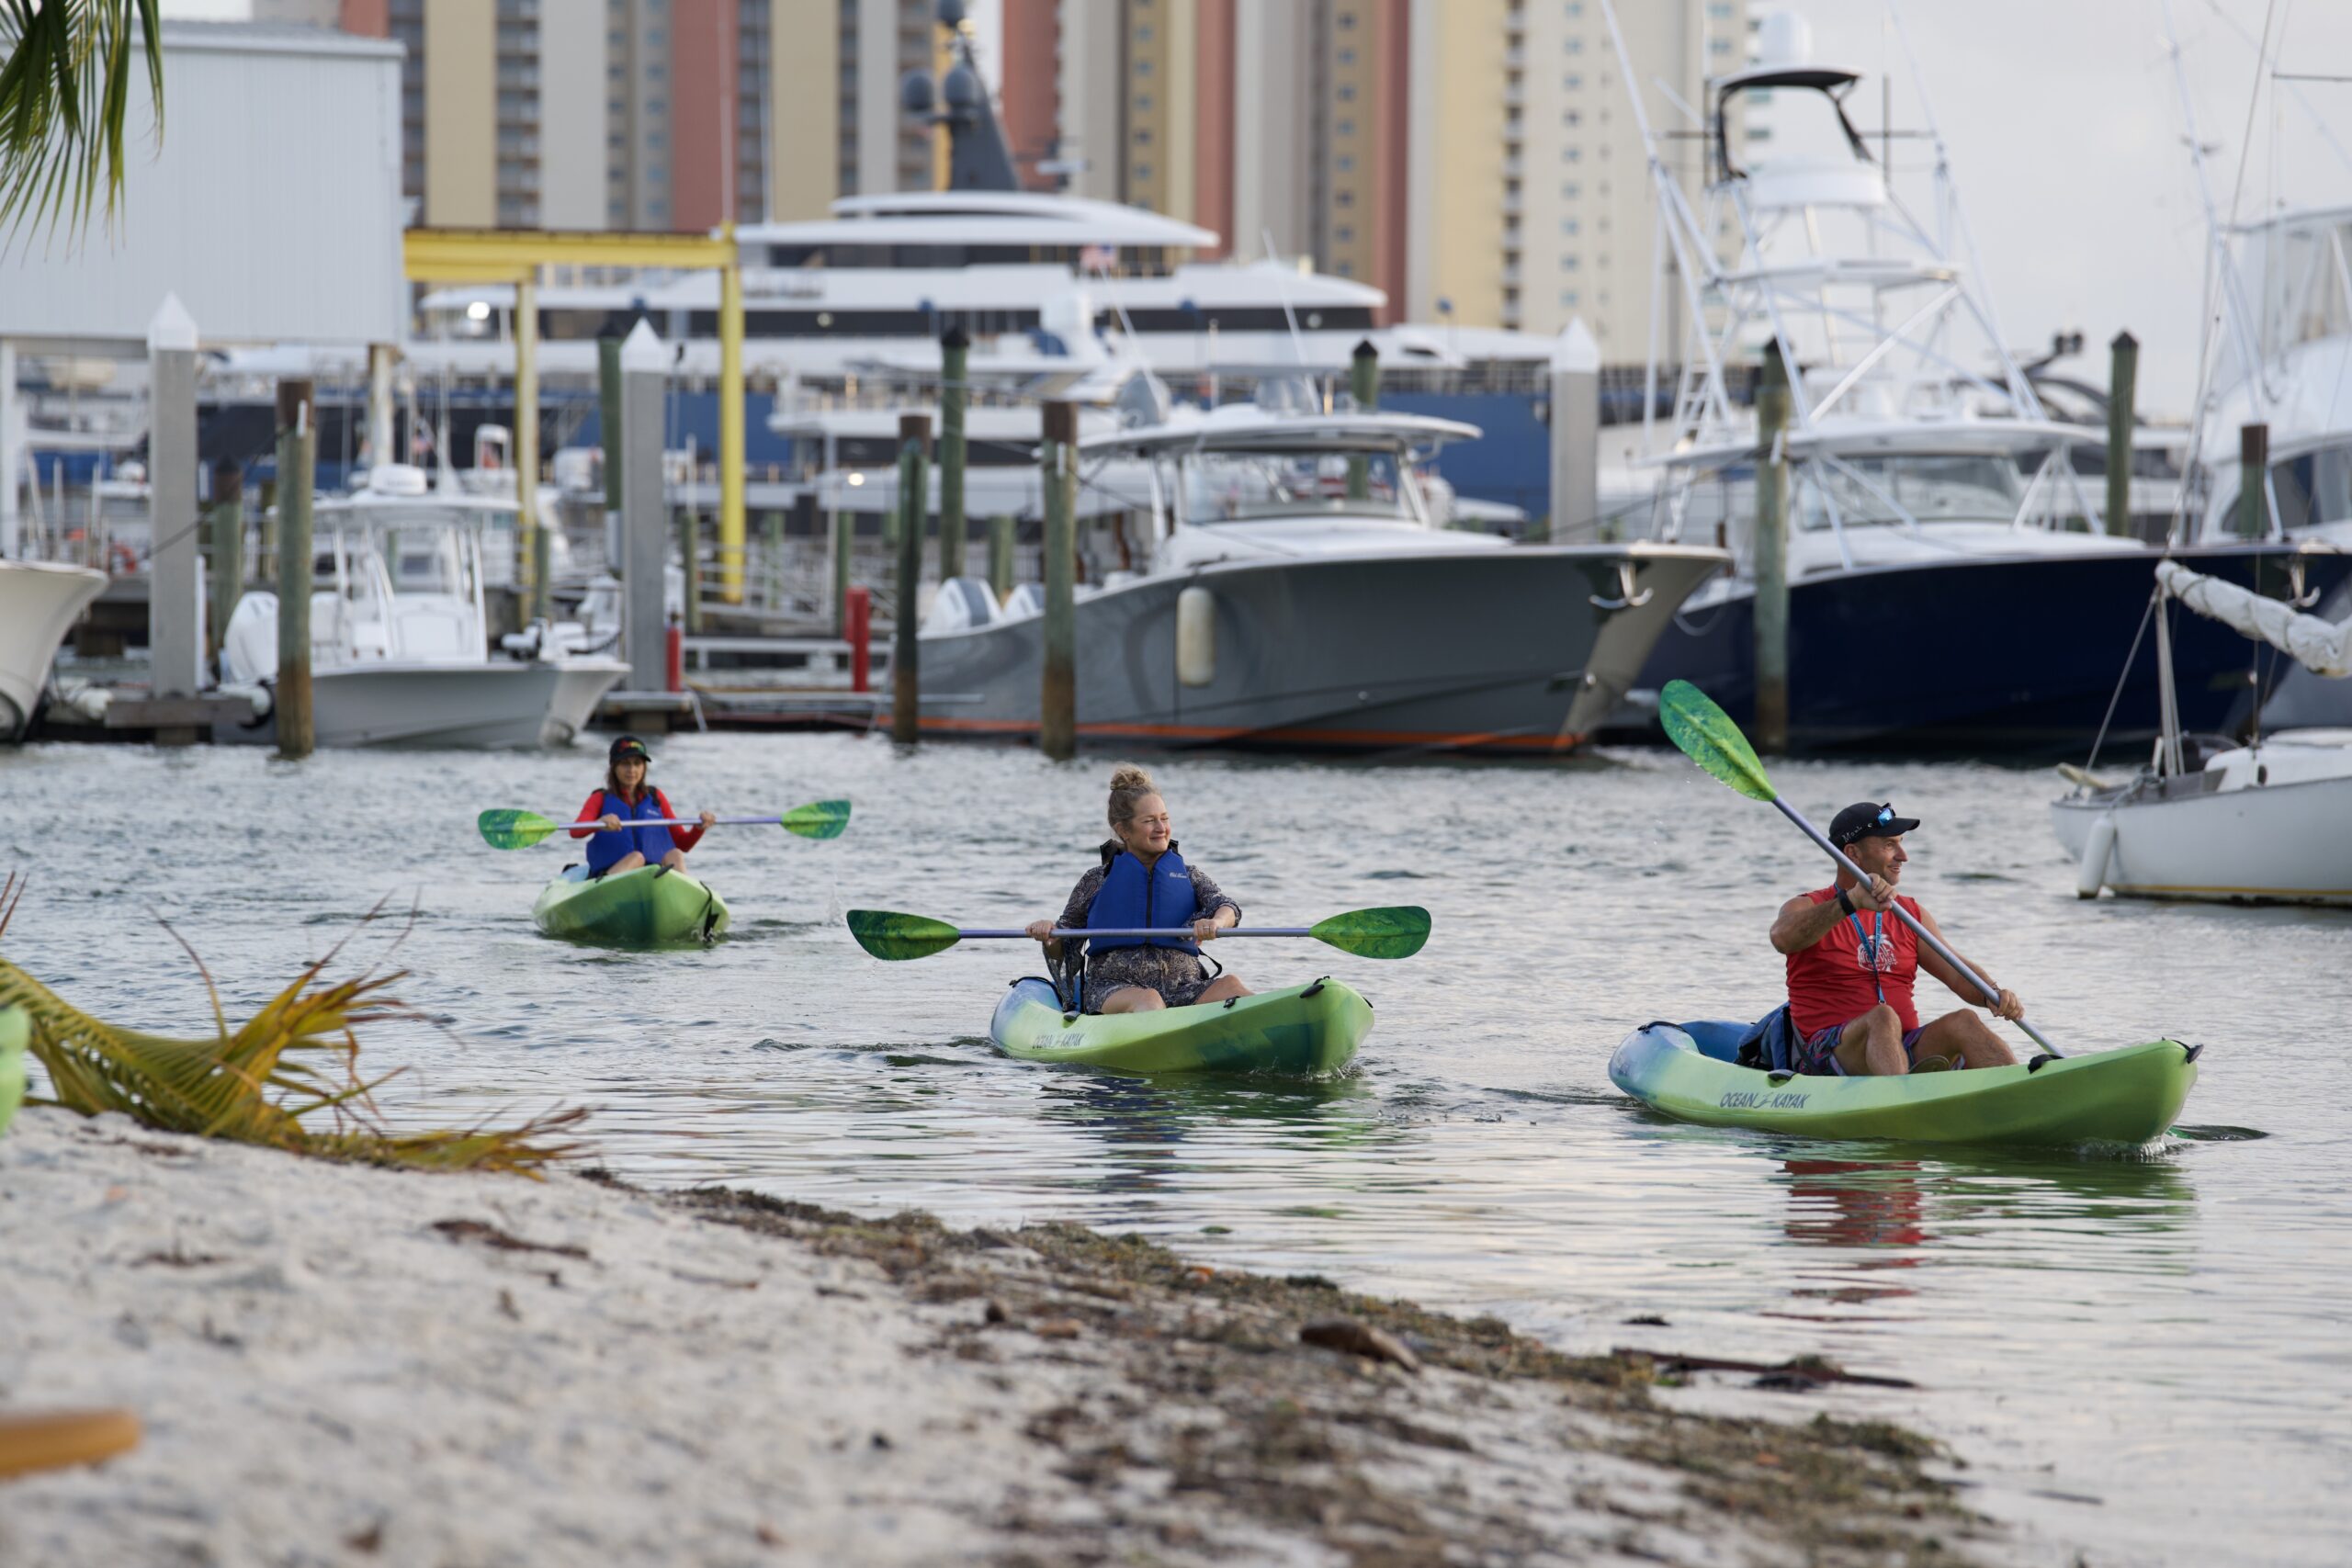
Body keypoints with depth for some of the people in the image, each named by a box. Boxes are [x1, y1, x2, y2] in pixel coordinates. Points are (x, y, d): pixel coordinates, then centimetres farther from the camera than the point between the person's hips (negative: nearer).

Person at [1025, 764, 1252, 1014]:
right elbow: (1059, 951, 17)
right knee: (1146, 1000, -37)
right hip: (1112, 991, -2)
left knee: (1230, 986, -29)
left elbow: (1228, 908, 0)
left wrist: (1216, 922, -26)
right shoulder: (1097, 881, 14)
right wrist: (1048, 934, -8)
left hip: (1182, 991, 2)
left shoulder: (1189, 876, 18)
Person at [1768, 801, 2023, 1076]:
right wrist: (1852, 902, -36)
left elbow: (1958, 974, 9)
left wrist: (1995, 996, -15)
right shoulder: (1807, 907, 3)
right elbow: (1783, 938, -22)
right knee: (1882, 1018, -34)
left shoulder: (1912, 914, 19)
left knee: (1963, 1022, -22)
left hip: (1906, 1053, 5)